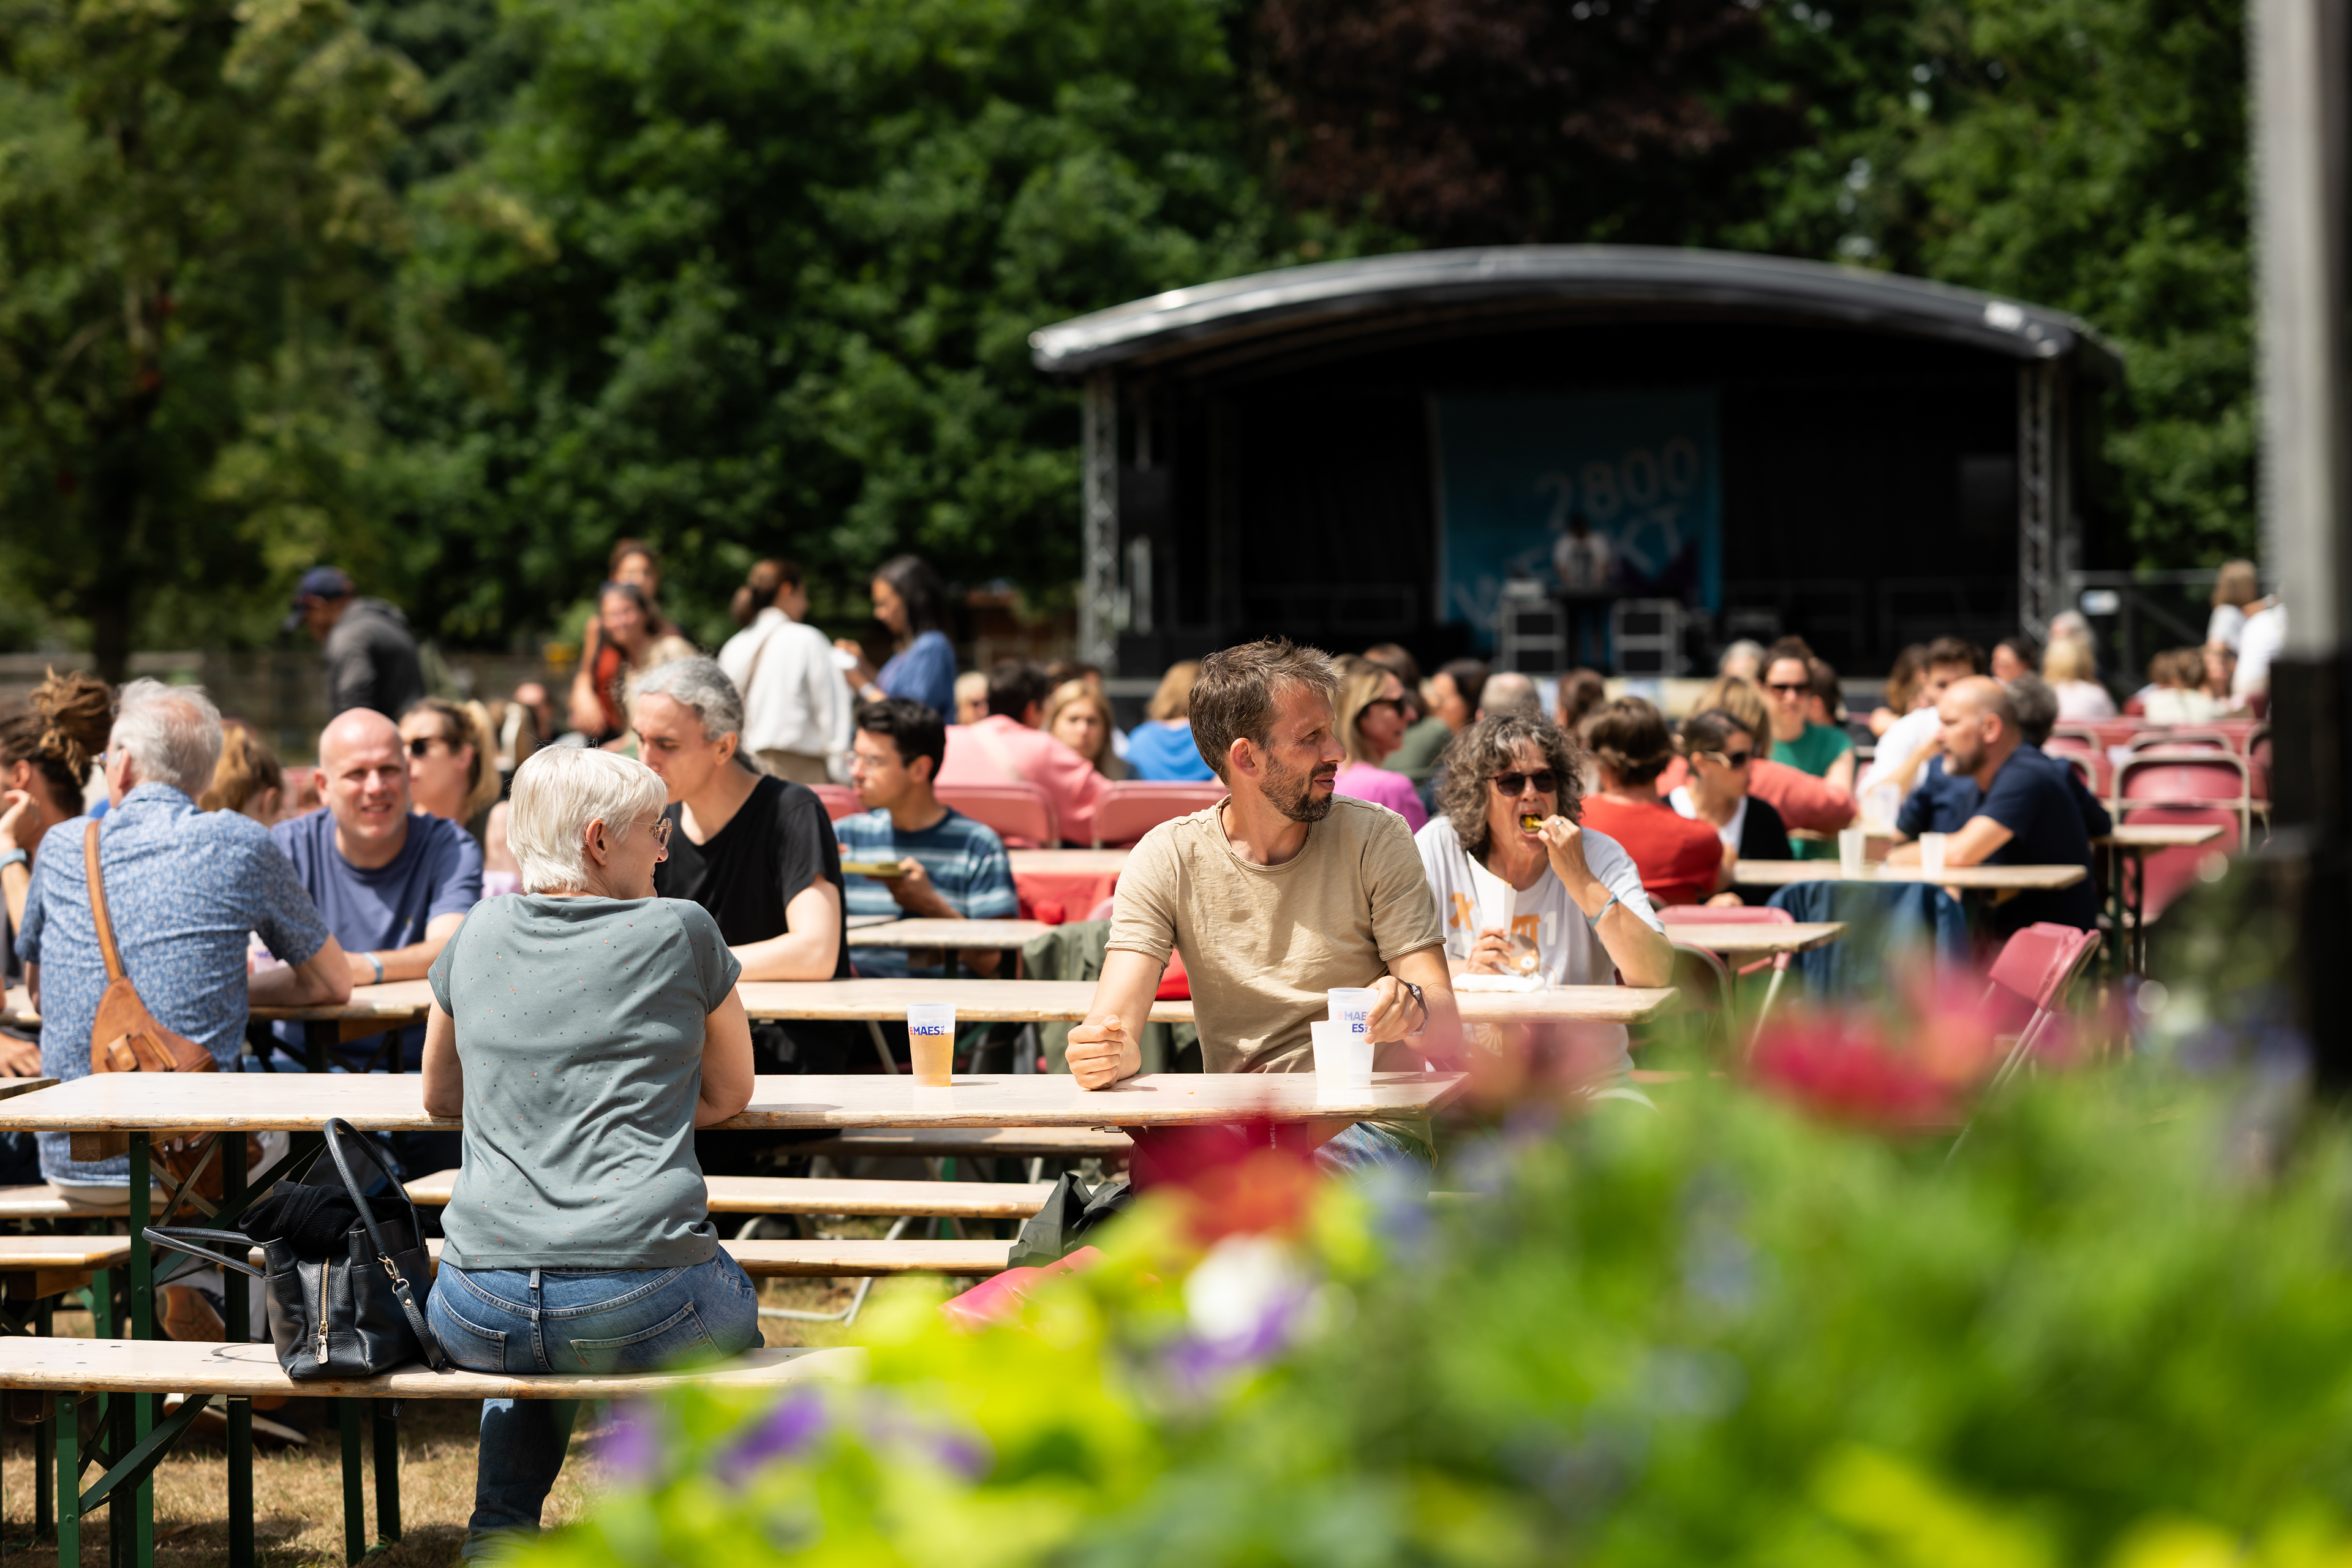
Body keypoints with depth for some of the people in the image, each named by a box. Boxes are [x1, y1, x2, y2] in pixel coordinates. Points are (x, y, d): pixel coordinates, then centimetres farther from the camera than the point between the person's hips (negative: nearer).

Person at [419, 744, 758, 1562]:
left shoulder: (483, 934, 12)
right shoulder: (679, 932, 2)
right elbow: (730, 1094, 15)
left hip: (480, 1312, 3)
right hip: (643, 1312, -3)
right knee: (732, 1313, 33)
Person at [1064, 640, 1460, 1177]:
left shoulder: (1374, 839, 0)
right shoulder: (1167, 859, 1)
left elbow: (1446, 1023, -6)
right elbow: (1115, 1022, -9)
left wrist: (1410, 1007, -32)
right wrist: (1111, 1053, -35)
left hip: (1370, 1129, -1)